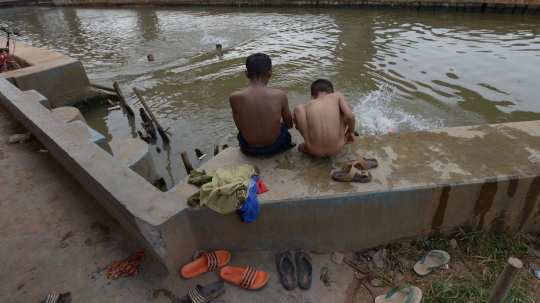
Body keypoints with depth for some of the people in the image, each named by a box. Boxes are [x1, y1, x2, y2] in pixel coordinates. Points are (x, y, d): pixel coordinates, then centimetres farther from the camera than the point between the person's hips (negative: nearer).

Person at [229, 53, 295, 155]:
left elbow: (239, 127, -4)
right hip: (276, 146, 0)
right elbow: (289, 125, -3)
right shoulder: (280, 95, -19)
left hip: (249, 149, 1)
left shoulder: (235, 97, -19)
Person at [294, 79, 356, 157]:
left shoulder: (309, 105, 11)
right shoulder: (337, 96, 7)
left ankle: (308, 146, 11)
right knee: (342, 107, 18)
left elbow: (298, 126, 15)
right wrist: (351, 131, 19)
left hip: (314, 150, 0)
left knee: (299, 108, 11)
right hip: (336, 149, 0)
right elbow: (350, 116, -1)